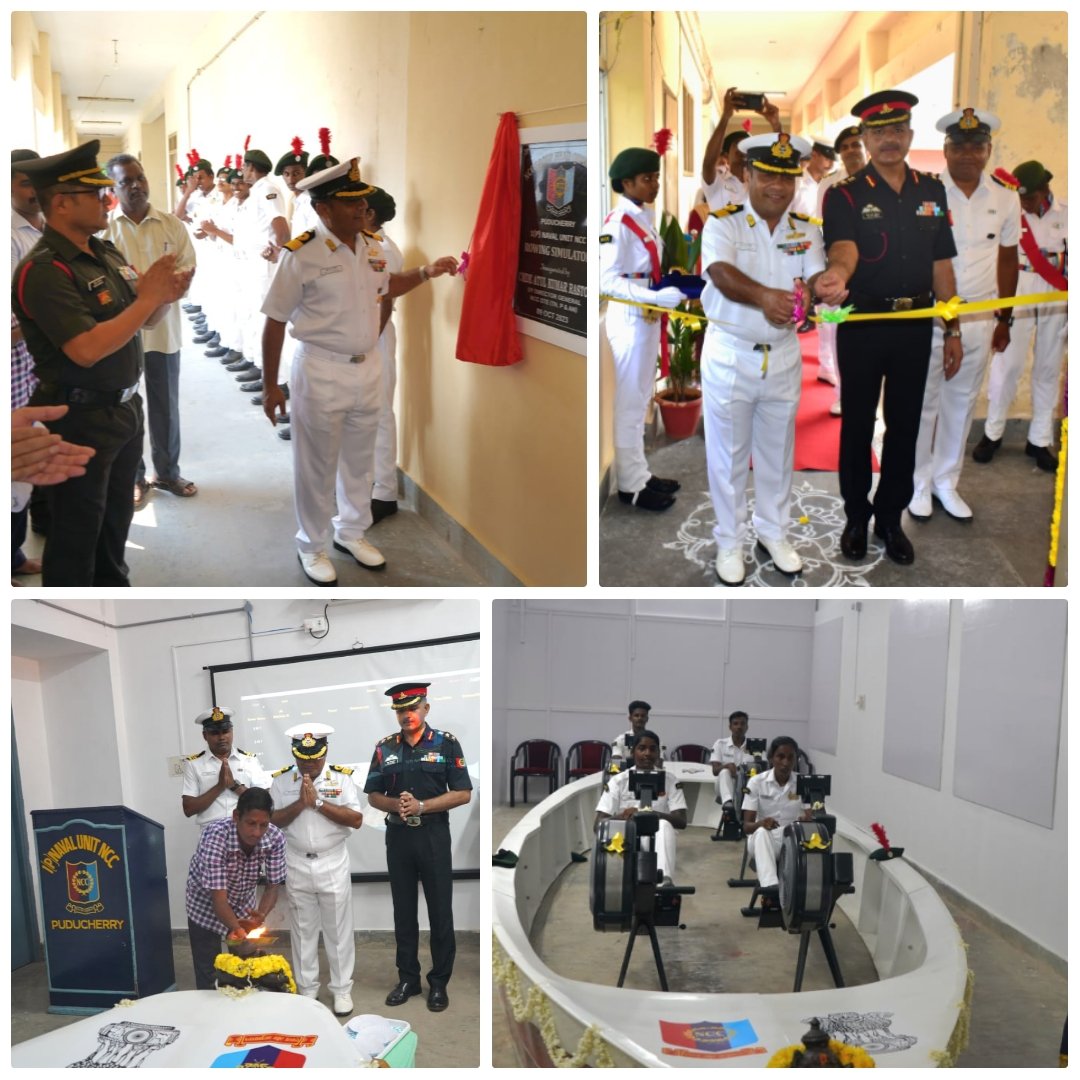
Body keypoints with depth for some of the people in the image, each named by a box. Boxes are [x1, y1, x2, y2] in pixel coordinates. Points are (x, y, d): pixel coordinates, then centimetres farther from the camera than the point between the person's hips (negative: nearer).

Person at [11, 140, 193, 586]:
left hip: (125, 407, 8)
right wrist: (147, 298, -24)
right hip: (79, 419, -8)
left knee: (117, 515, 23)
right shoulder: (44, 271, -21)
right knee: (76, 529, 7)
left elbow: (138, 322, 15)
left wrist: (164, 297, -7)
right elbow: (87, 349, -30)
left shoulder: (107, 253, 6)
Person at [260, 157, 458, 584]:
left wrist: (425, 273, 7)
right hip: (320, 373, -6)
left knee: (359, 460, 19)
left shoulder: (372, 247, 2)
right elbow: (275, 322, -12)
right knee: (317, 467, 8)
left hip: (367, 369, 6)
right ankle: (311, 546, 26)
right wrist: (270, 385, -10)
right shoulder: (301, 255, -17)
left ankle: (351, 532, 39)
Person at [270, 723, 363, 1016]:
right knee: (303, 930, 12)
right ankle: (306, 989, 27)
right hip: (297, 867, 1)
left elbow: (356, 819, -14)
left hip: (333, 865, -1)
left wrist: (318, 802, -21)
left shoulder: (341, 778, -7)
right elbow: (272, 821, -6)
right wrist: (300, 803, -20)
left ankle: (342, 989, 20)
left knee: (338, 930, 7)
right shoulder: (281, 780, -2)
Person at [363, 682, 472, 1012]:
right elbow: (373, 796, 7)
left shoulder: (446, 744, -4)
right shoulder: (384, 748, 5)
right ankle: (407, 978, 23)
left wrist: (421, 806, -17)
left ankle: (439, 982, 15)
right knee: (403, 910, 11)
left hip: (434, 836, -3)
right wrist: (396, 804, -14)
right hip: (397, 836, 3)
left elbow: (463, 794, -7)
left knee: (440, 911, 3)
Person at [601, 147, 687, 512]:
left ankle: (639, 473, 27)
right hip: (629, 318, -9)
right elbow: (607, 281, -22)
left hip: (648, 316, 9)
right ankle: (630, 483, 11)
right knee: (628, 400, 1)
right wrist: (658, 297, -28)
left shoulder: (644, 218, 11)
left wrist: (673, 287, 0)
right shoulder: (617, 224, -16)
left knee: (640, 398, 16)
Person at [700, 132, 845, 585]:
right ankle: (729, 541, 23)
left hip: (783, 356, 4)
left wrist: (821, 288, -38)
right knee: (728, 454, 8)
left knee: (777, 451, 16)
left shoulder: (806, 230, 3)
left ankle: (773, 531, 33)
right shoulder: (723, 223, -10)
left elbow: (817, 277, -12)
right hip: (729, 355, -3)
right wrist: (764, 296, -50)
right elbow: (721, 273, -30)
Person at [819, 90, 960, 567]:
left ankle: (891, 518, 24)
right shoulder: (844, 194, -6)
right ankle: (856, 517, 21)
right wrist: (837, 274, -50)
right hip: (862, 324, -3)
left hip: (915, 326, 4)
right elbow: (844, 246, -26)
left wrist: (953, 330, 7)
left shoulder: (932, 191, 7)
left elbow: (941, 265, 9)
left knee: (905, 424, 10)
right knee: (857, 424, 7)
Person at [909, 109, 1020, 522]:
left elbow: (1008, 259, 12)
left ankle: (946, 482, 25)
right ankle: (919, 484, 19)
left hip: (980, 320, 4)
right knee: (923, 403, 5)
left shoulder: (1005, 200, 4)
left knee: (961, 403, 12)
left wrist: (1005, 320, 13)